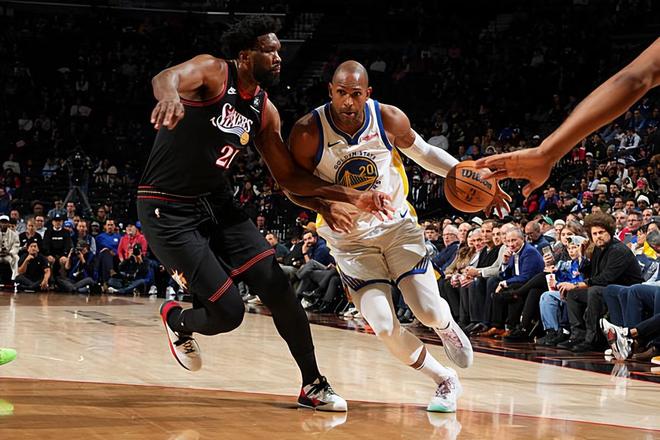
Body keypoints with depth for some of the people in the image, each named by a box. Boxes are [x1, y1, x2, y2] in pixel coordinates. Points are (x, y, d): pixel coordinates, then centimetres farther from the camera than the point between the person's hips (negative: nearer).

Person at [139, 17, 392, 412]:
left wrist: (352, 197, 0)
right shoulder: (213, 72, -17)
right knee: (228, 312, -10)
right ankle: (176, 320, 25)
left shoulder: (265, 112, 4)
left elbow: (289, 176, 10)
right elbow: (167, 77, -39)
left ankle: (313, 385, 7)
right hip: (168, 210, -7)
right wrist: (170, 95, -65)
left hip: (217, 202, 7)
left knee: (277, 286, -6)